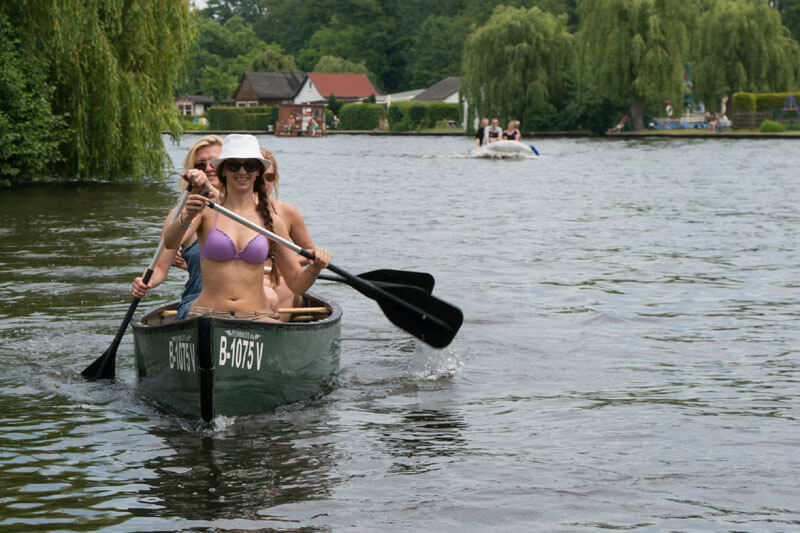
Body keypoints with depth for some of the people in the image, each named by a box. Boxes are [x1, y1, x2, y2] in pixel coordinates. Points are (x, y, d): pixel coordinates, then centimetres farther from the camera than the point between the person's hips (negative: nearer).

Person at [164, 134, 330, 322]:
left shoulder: (272, 221, 10)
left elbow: (297, 284, 14)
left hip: (258, 316, 0)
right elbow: (169, 242, -16)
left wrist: (315, 268, -7)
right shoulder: (206, 212, 4)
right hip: (207, 315, 0)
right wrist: (187, 217, -36)